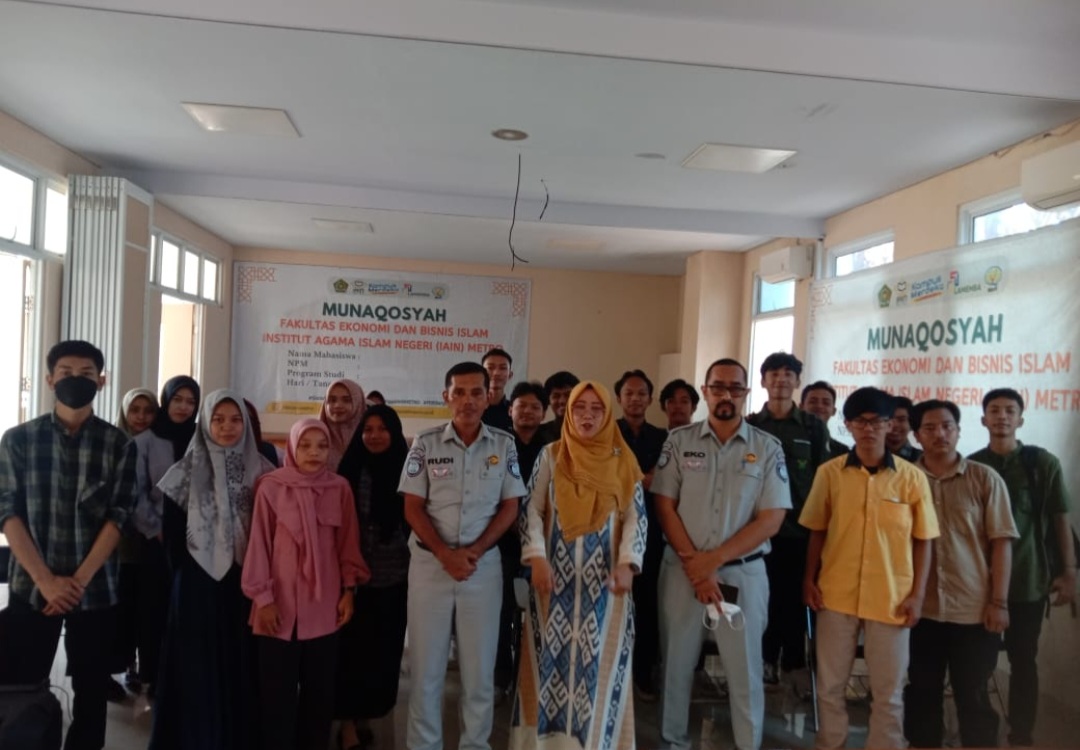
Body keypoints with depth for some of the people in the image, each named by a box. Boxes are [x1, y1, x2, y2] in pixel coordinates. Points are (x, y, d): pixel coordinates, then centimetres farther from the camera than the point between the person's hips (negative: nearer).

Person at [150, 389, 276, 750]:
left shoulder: (261, 472, 1)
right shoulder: (186, 471, -1)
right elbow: (172, 533, 1)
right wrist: (184, 576, -1)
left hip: (244, 584, 1)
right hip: (197, 584, -1)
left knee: (240, 667, 9)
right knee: (197, 671, 6)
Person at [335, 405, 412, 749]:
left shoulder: (405, 470, 0)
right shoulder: (350, 469, -3)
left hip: (394, 576, 2)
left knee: (383, 649, 11)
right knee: (351, 647, 3)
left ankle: (365, 714, 30)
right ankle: (348, 721, 17)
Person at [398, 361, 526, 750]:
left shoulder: (504, 444, 1)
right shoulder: (426, 443, -2)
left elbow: (510, 506, 2)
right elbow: (413, 508, -2)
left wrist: (474, 552, -9)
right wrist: (446, 555, -12)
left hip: (484, 564, 1)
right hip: (430, 562, 0)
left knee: (480, 665, 9)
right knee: (425, 664, 7)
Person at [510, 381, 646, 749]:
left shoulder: (623, 461, 3)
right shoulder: (550, 455, 4)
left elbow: (636, 516, 1)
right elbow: (531, 509, 1)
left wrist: (627, 564, -13)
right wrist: (536, 558, -11)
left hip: (603, 576, 0)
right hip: (556, 573, 0)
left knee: (599, 658, 4)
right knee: (553, 655, 5)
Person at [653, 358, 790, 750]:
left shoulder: (768, 448, -2)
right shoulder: (679, 440, 0)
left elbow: (771, 519, -6)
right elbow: (664, 506, -2)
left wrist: (713, 560, -12)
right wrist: (694, 565, -10)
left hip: (744, 572, -1)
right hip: (681, 568, 1)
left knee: (745, 669, 7)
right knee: (676, 663, 12)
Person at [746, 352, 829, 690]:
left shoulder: (814, 427, 5)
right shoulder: (750, 425, 5)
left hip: (801, 526, 0)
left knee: (796, 597, 6)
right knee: (765, 595, 5)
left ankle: (794, 661, 19)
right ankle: (767, 658, 18)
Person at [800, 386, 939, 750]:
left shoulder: (912, 477, -3)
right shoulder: (829, 472, -1)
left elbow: (922, 541, 2)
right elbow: (817, 531, 6)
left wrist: (917, 594, -2)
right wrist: (809, 579, 1)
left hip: (892, 598, -1)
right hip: (836, 594, 1)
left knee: (888, 692, 11)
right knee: (830, 686, 12)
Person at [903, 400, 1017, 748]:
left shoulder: (985, 479, -2)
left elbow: (1001, 542, -3)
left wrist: (999, 602, -7)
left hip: (974, 609, -1)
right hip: (921, 608, 2)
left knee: (973, 697, 10)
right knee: (922, 693, 14)